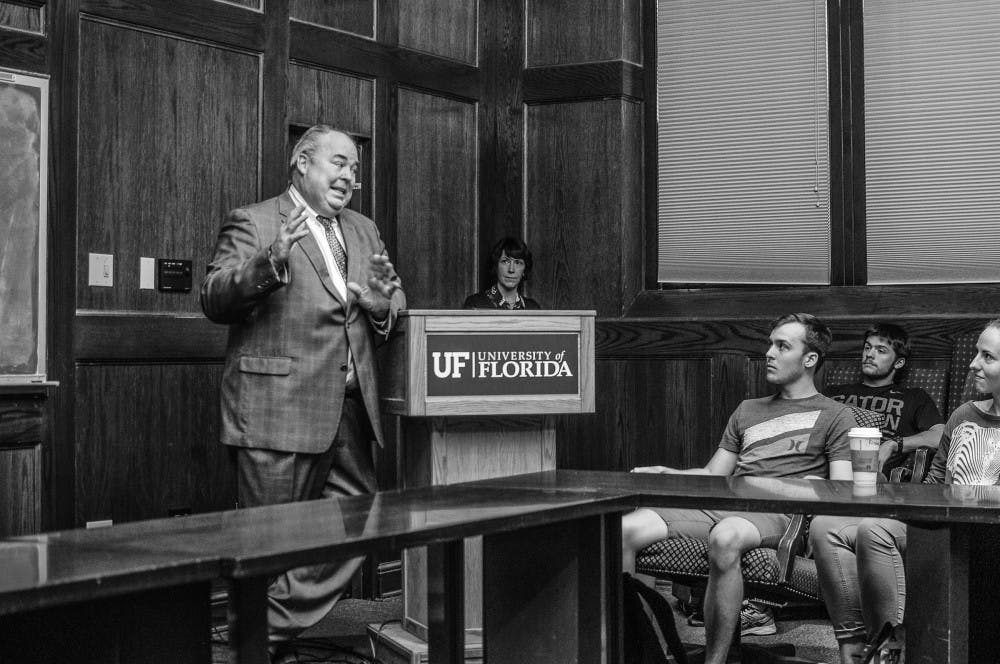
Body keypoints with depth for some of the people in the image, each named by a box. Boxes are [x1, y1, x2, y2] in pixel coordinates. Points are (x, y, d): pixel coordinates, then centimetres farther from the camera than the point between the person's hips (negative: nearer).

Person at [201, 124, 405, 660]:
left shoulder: (363, 230, 19)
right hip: (279, 410, -7)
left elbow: (394, 302, 22)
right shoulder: (253, 223, -2)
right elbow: (214, 301, -11)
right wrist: (270, 264, -28)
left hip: (350, 411, 7)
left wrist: (382, 305, -3)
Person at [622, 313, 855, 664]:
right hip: (720, 503, 6)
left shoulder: (834, 415, 14)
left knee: (725, 537, -42)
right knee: (626, 530, -19)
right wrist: (667, 473, 8)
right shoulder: (747, 410, 31)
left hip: (774, 514, -6)